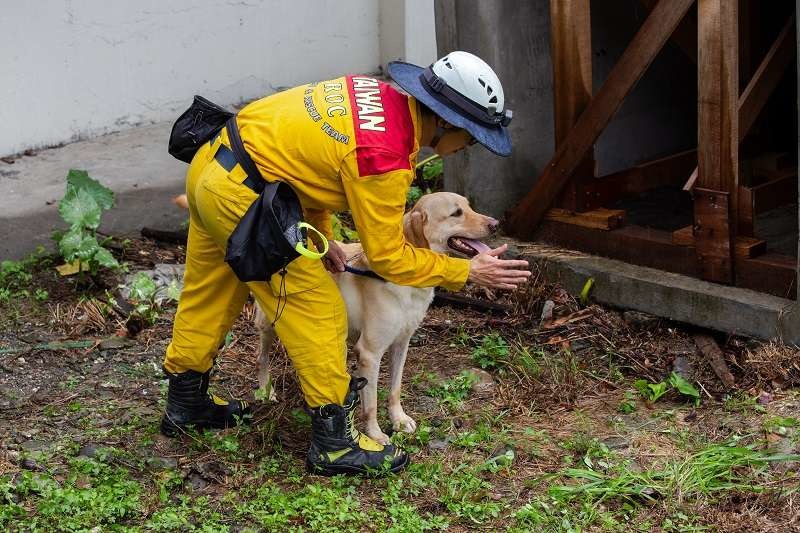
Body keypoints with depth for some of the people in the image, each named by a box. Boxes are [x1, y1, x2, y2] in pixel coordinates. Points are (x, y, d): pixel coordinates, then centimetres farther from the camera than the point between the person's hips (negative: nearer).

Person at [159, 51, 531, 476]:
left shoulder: (377, 94, 3)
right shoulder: (384, 154, -23)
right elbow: (387, 256, -15)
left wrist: (320, 236, 16)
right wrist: (467, 272, -7)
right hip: (242, 198, -10)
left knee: (208, 296, 25)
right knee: (318, 312, -1)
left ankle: (185, 403, 43)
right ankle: (333, 442, 7)